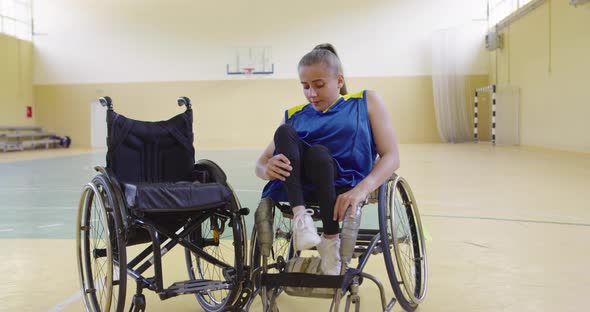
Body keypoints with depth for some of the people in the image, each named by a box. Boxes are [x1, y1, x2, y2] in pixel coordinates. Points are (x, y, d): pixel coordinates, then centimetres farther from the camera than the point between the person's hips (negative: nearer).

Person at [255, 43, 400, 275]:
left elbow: (391, 157, 0)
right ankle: (300, 216, -34)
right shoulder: (295, 115, 18)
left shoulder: (367, 102, 12)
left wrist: (361, 190, -20)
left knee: (318, 152, -33)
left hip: (343, 188, -2)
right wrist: (267, 169, -17)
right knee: (285, 133, -22)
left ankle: (332, 238, -21)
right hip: (297, 188, 3)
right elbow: (260, 163, 11)